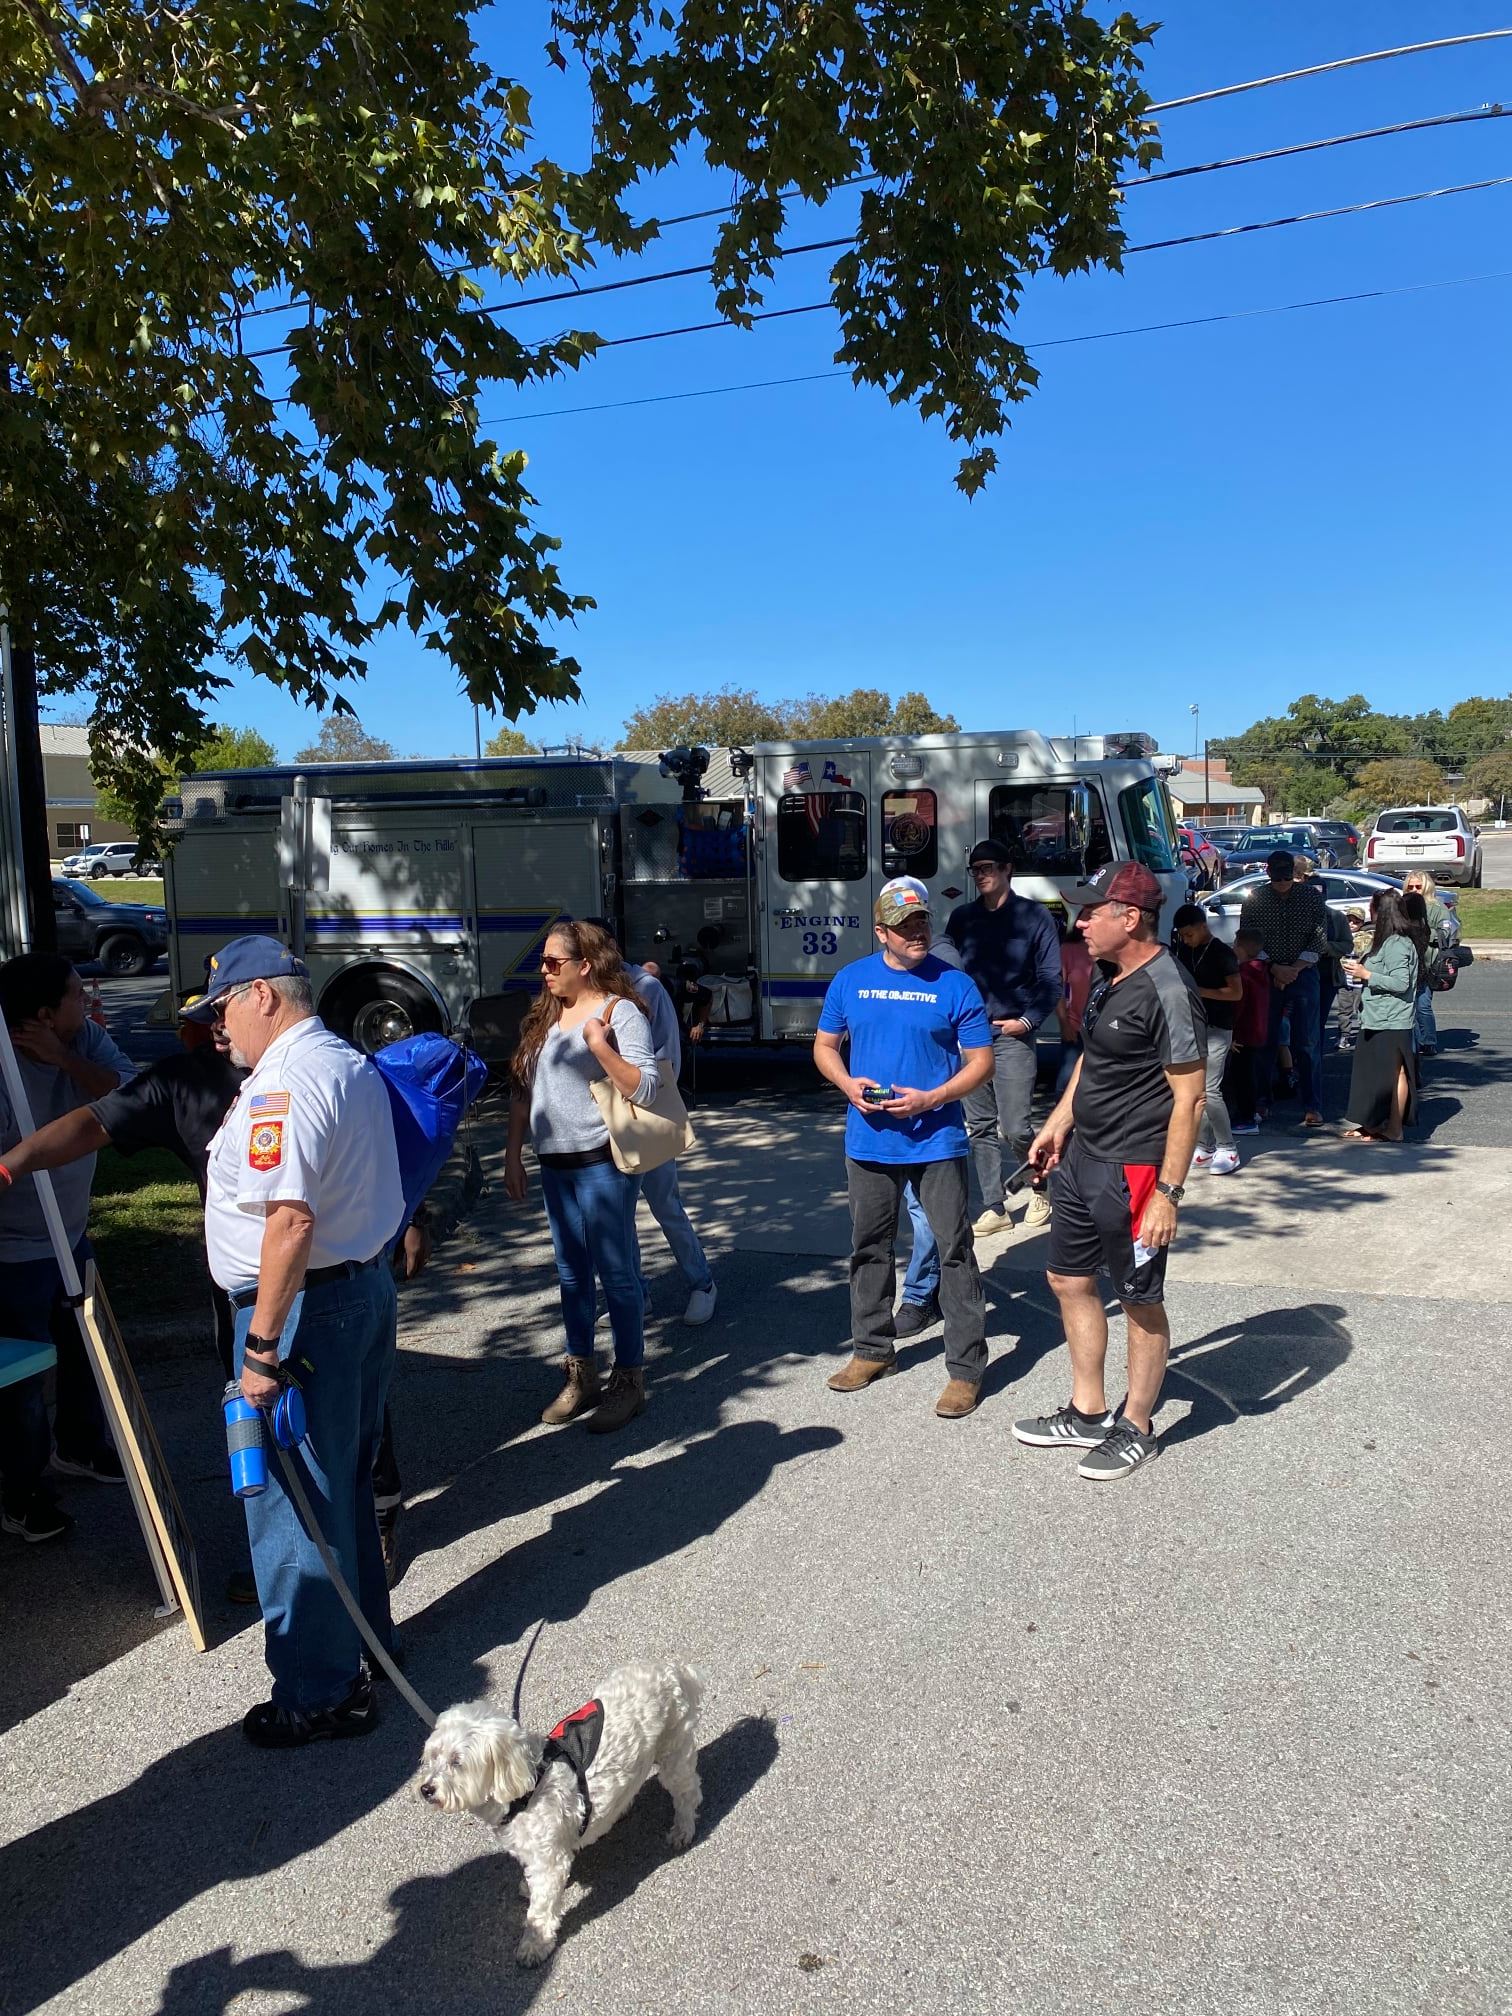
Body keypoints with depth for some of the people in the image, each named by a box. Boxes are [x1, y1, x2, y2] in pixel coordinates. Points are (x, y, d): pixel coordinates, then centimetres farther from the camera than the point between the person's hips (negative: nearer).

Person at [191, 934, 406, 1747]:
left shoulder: (281, 1085, -20)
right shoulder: (354, 1064, 13)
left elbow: (291, 1221, -28)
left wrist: (262, 1348, -24)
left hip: (307, 1305, -10)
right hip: (368, 1284, 10)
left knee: (292, 1500, 2)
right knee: (346, 1484, 22)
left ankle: (319, 1693, 14)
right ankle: (364, 1637, 37)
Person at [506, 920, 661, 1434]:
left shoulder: (620, 1012, -10)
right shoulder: (544, 1015, 11)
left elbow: (645, 1087, -17)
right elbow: (522, 1090, 15)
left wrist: (599, 1044, -25)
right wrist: (513, 1154, 12)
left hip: (602, 1164, -7)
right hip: (554, 1164, 7)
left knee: (616, 1273, 1)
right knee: (572, 1274, 15)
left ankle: (628, 1382, 14)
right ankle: (580, 1376, 27)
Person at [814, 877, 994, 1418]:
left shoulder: (954, 985, -6)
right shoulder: (851, 980, 3)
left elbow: (981, 1063, -3)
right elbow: (825, 1046, 12)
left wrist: (931, 1099, -18)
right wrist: (847, 1083, -9)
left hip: (937, 1140, -3)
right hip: (869, 1141, 4)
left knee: (954, 1250, -1)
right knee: (869, 1247, 15)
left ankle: (966, 1369, 8)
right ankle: (872, 1349, 32)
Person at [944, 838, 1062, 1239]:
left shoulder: (1033, 916, 0)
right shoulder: (961, 918, 11)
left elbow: (1051, 979, -2)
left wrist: (1027, 1021, -11)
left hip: (1012, 1036, -4)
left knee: (1014, 1127, -6)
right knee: (980, 1127, 6)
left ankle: (1040, 1189, 21)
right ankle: (994, 1208, 14)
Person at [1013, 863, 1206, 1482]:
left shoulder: (1167, 991, -20)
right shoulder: (1109, 978, 9)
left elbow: (1189, 1098, -21)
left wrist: (1167, 1193, -22)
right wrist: (1059, 1122, 19)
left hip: (1131, 1171, -10)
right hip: (1082, 1156, 10)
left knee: (1141, 1303, 6)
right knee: (1069, 1280, 17)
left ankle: (1136, 1430, 23)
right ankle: (1088, 1414, 32)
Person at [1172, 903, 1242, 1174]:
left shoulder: (1223, 954, -9)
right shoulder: (1184, 949, 10)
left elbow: (1237, 992, -12)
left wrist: (1200, 991, -20)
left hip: (1216, 1029, -7)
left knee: (1209, 1091, -12)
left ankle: (1228, 1150, -1)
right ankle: (1205, 1148, 14)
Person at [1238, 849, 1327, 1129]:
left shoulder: (1312, 895, 2)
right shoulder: (1254, 900, 1)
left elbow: (1320, 938, 0)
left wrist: (1295, 969, -9)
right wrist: (1275, 968, -9)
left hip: (1303, 973, -1)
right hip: (1266, 975, 1)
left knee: (1307, 1043, -5)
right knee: (1265, 1040, 4)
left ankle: (1313, 1106, -5)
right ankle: (1262, 1100, 15)